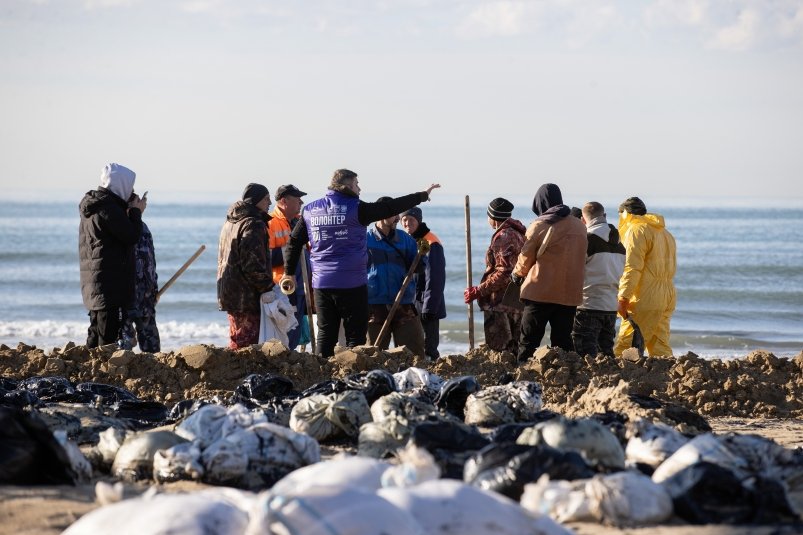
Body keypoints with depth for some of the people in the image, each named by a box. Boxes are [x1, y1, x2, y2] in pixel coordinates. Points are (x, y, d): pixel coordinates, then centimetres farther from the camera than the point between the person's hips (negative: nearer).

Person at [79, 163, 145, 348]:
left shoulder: (93, 207, 16)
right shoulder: (108, 208, -16)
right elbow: (132, 236, -17)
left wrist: (134, 213, 14)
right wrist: (135, 212, -2)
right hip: (111, 285, -10)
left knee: (95, 336, 15)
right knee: (109, 339, -11)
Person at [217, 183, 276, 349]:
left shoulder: (230, 222, 18)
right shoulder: (252, 225, -15)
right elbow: (254, 264, -21)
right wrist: (266, 288, -17)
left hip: (229, 294, 10)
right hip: (246, 296, -10)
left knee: (236, 340, 16)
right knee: (248, 341, -9)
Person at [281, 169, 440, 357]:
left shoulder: (309, 211, 7)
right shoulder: (356, 209, -8)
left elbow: (294, 241, 13)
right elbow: (391, 208, -6)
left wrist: (289, 273, 23)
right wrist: (423, 195, 4)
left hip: (321, 283, 5)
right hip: (352, 284, -5)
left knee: (325, 333, 9)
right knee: (355, 334, 2)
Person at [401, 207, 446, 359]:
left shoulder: (431, 244, -13)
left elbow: (435, 280, -16)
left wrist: (429, 308, -19)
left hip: (427, 306, -8)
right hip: (410, 306, 8)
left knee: (428, 348, -6)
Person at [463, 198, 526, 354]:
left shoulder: (503, 237, -15)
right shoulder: (519, 234, 16)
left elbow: (504, 273, -23)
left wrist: (478, 291, -19)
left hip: (500, 304, -10)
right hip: (517, 304, 10)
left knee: (498, 349, -9)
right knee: (513, 349, 14)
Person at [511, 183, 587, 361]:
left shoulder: (539, 226, -9)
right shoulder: (579, 226, 7)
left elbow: (525, 259, 0)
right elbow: (580, 259, 12)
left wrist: (516, 274, 22)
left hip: (540, 292, -4)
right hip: (570, 294, 4)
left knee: (529, 341, 1)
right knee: (563, 340, 10)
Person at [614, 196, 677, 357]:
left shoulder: (637, 230, -5)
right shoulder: (665, 233, 24)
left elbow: (632, 268, -15)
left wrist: (623, 297, -18)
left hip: (645, 299, -9)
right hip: (667, 298, 9)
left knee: (625, 346, -11)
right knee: (660, 347, 7)